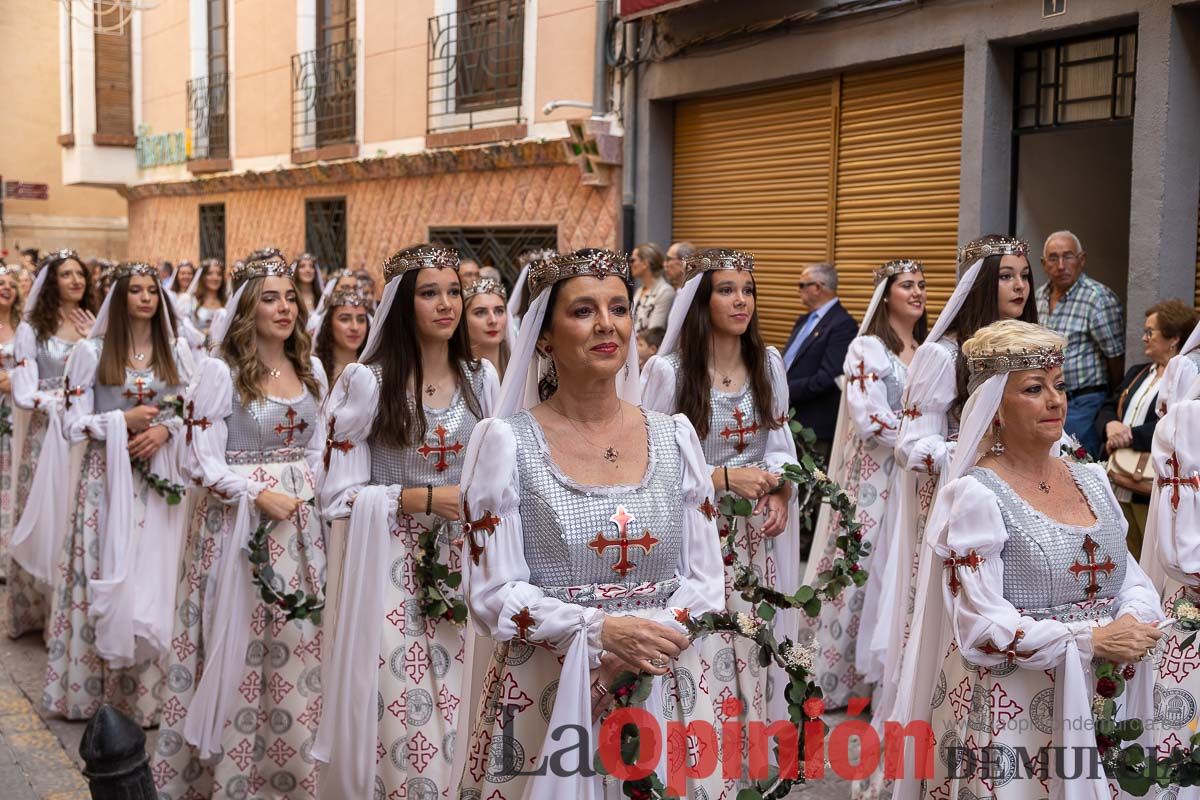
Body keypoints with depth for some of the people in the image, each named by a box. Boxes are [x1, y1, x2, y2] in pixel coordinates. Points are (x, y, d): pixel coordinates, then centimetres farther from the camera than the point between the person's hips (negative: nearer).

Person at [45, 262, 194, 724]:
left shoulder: (176, 350, 8)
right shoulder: (92, 352, 0)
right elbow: (73, 425, -2)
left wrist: (164, 430, -9)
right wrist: (124, 421, -13)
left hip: (160, 478, 2)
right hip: (107, 476, -2)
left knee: (154, 575, 1)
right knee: (108, 573, -2)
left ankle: (149, 690, 8)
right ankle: (97, 686, 9)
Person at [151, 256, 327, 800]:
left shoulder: (311, 369, 10)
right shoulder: (220, 371, -7)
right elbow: (200, 462, -10)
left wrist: (305, 494, 2)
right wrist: (260, 495, -16)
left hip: (300, 521, 5)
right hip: (237, 522, -5)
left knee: (298, 651, 7)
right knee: (236, 650, -1)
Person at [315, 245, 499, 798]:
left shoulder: (480, 379, 7)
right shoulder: (368, 382, -6)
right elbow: (339, 496, -8)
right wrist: (423, 498, -16)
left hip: (462, 567, 4)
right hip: (392, 570, -4)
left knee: (459, 712, 7)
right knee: (401, 714, -2)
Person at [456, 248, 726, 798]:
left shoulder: (675, 437, 3)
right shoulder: (506, 441, -6)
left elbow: (706, 580, 4)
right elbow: (493, 595, -9)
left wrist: (648, 638, -14)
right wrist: (600, 632, -22)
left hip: (663, 691, 3)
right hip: (544, 698, -3)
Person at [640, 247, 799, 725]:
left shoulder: (768, 363, 4)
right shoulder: (669, 370, -12)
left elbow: (781, 443, 13)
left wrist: (780, 491, -5)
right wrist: (725, 477, -17)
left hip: (756, 535, 5)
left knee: (755, 645, 8)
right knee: (703, 651, -2)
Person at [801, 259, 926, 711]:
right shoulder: (867, 348, -6)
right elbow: (871, 419, -14)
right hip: (878, 475, -5)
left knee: (911, 568, 5)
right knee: (868, 566, -2)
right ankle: (850, 672, 8)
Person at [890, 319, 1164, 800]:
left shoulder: (1092, 481, 8)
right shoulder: (975, 495, -13)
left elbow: (1134, 579, 10)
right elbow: (981, 628, -18)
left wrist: (1136, 623, -12)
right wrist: (1092, 640, -21)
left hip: (1099, 709, 6)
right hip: (1012, 715, -6)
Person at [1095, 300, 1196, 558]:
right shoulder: (1137, 373, 19)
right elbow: (1107, 409, 14)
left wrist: (1129, 436, -16)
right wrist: (1111, 426, -9)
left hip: (1153, 491, -8)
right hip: (1120, 488, 8)